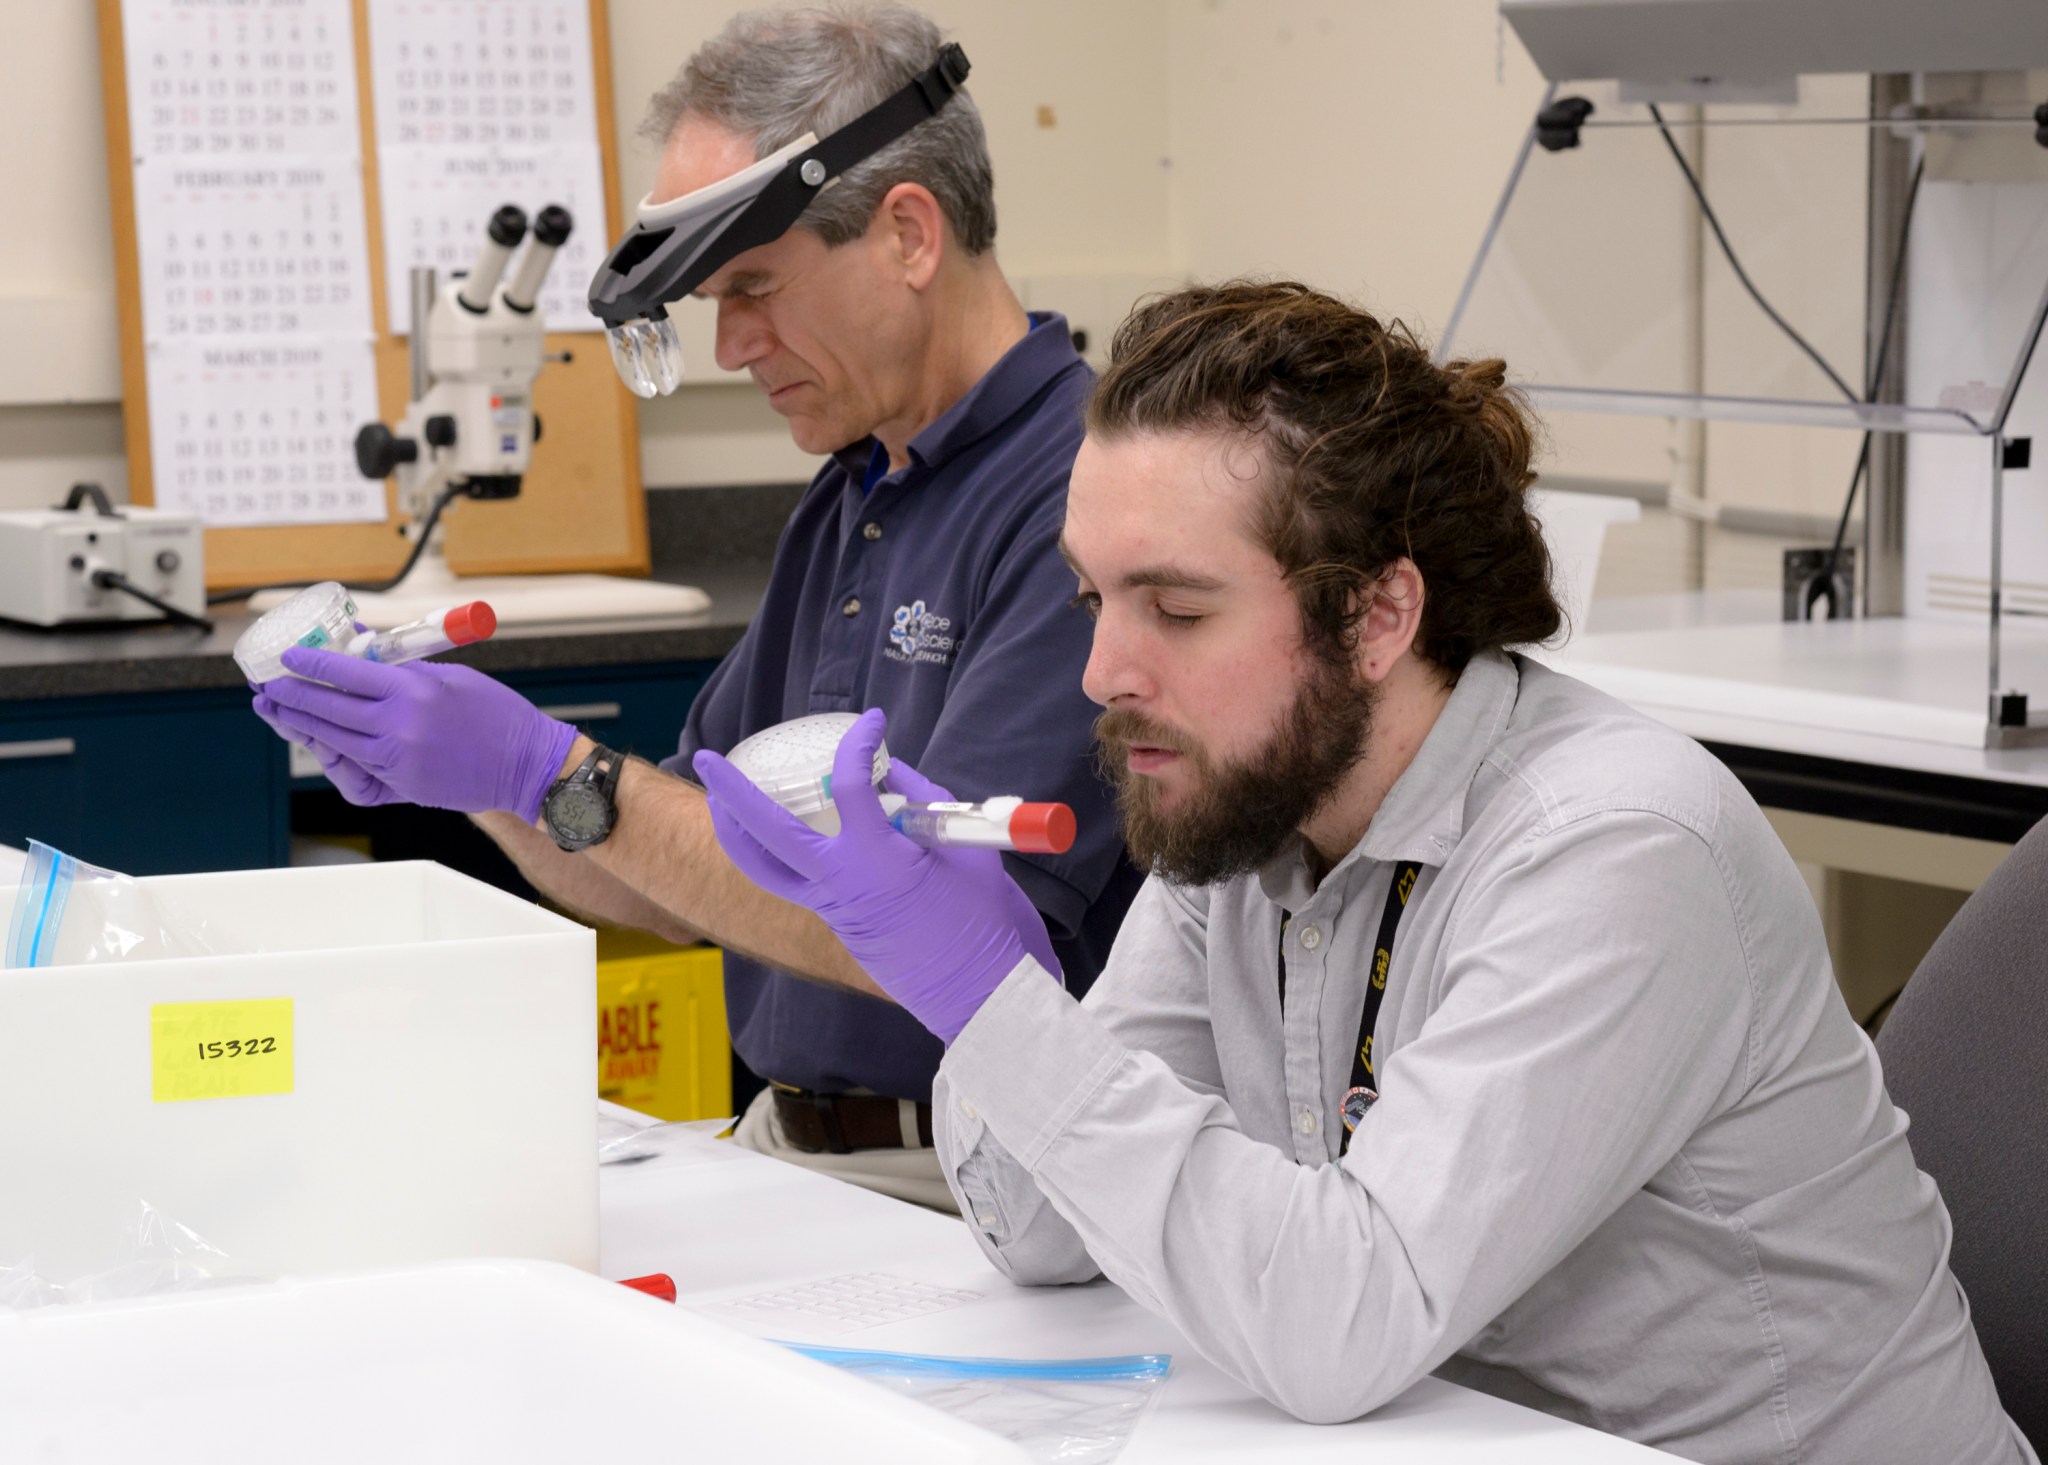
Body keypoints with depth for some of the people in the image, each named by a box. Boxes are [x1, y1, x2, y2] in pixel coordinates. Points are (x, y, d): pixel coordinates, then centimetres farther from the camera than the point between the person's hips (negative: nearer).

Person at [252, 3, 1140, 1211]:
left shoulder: (1083, 495, -15)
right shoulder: (850, 500, 15)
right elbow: (680, 891, 18)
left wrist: (555, 771, -19)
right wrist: (473, 772, 0)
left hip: (972, 1202, -8)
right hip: (789, 1155, 8)